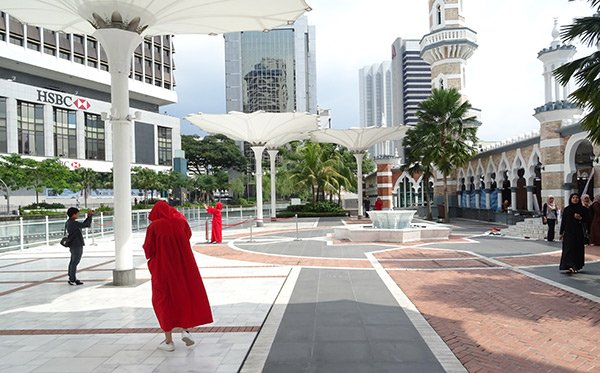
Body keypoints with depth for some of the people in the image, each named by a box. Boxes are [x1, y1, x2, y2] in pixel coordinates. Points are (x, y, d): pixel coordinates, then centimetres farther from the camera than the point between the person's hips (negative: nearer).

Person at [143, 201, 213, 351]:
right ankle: (185, 330, 8)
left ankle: (168, 341, 11)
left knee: (164, 300, 9)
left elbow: (148, 250, -10)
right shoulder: (180, 221, -3)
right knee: (185, 295, 20)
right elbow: (189, 234, 17)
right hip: (184, 267, 3)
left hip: (162, 269, -2)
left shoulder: (153, 227, -12)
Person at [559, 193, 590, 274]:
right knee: (569, 248, -10)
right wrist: (561, 233, 2)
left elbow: (587, 219, 4)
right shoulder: (566, 209, 3)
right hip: (568, 232, -1)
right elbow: (563, 221, 4)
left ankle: (577, 266, 18)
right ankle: (570, 266, -17)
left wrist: (580, 218, -16)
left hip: (578, 232, 1)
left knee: (578, 249, 5)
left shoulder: (583, 209, 3)